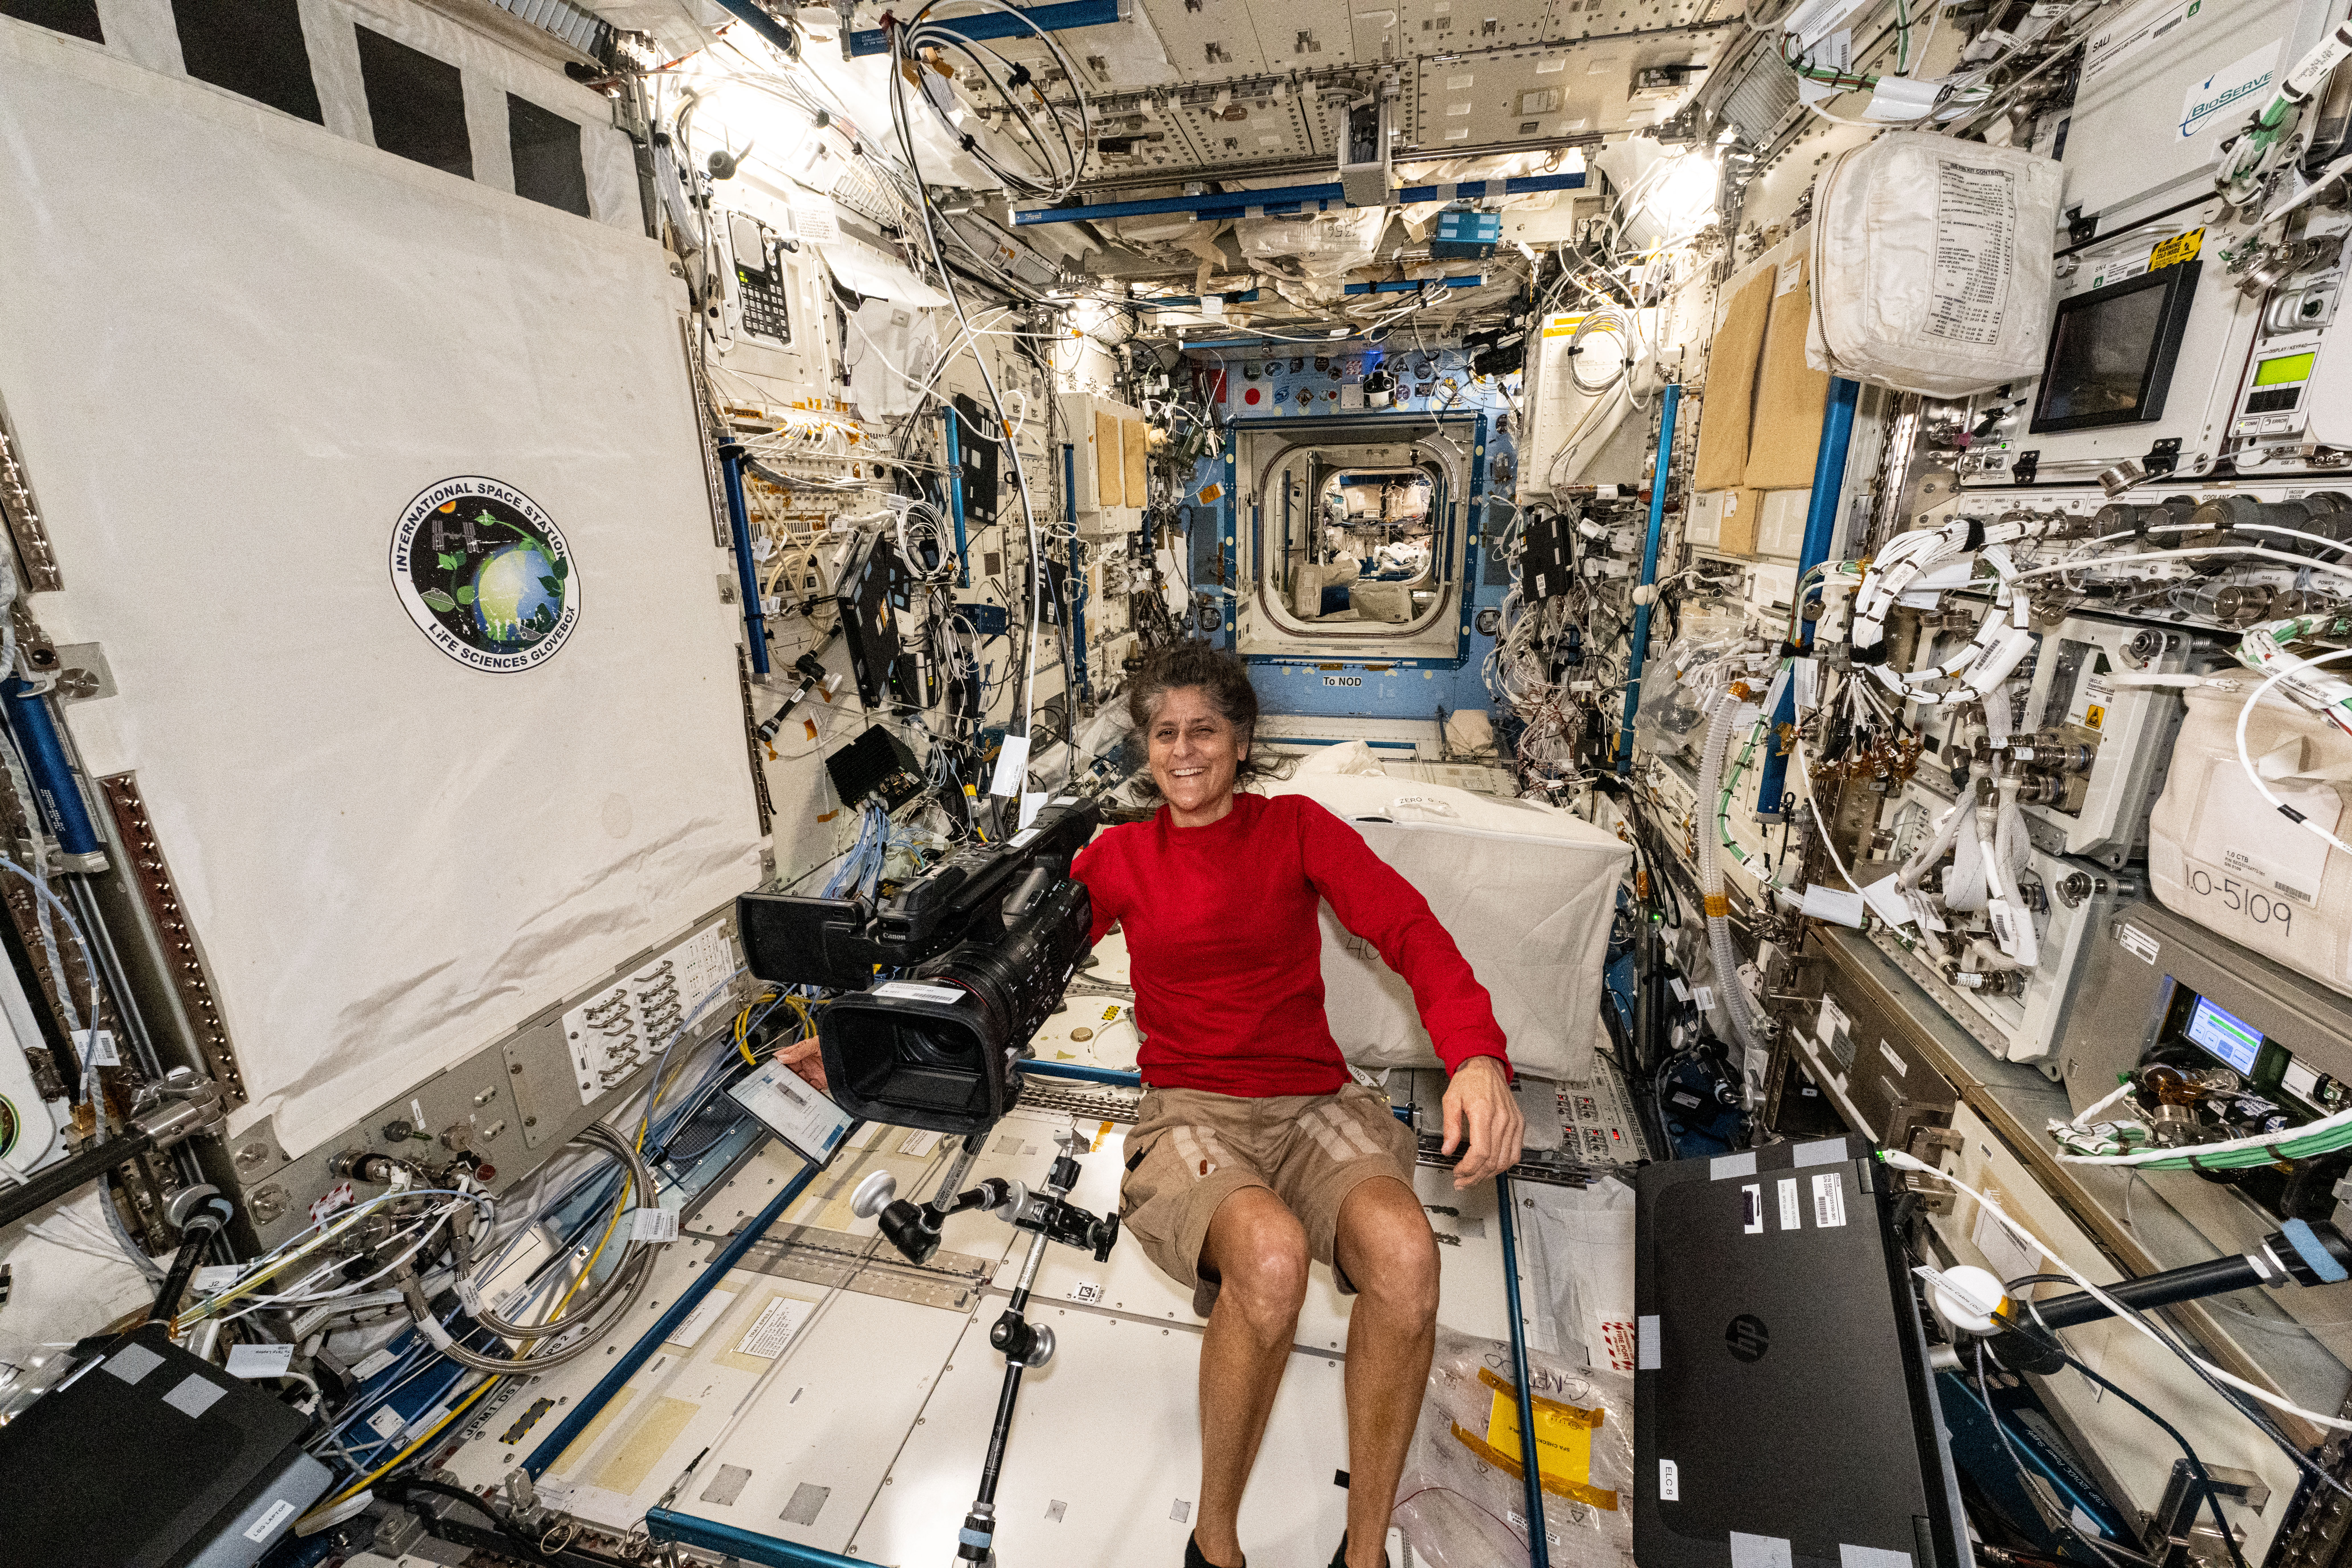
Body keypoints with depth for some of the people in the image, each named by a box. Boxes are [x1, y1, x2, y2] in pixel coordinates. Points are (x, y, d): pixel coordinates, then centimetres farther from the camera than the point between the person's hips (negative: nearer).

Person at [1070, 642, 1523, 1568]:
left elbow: (1406, 926, -8)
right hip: (1191, 1110, -1)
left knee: (1405, 1255, -29)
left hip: (1315, 1102, 1)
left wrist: (1475, 1055, -24)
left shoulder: (1297, 828, 5)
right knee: (1270, 1256, -33)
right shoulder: (1121, 856, 8)